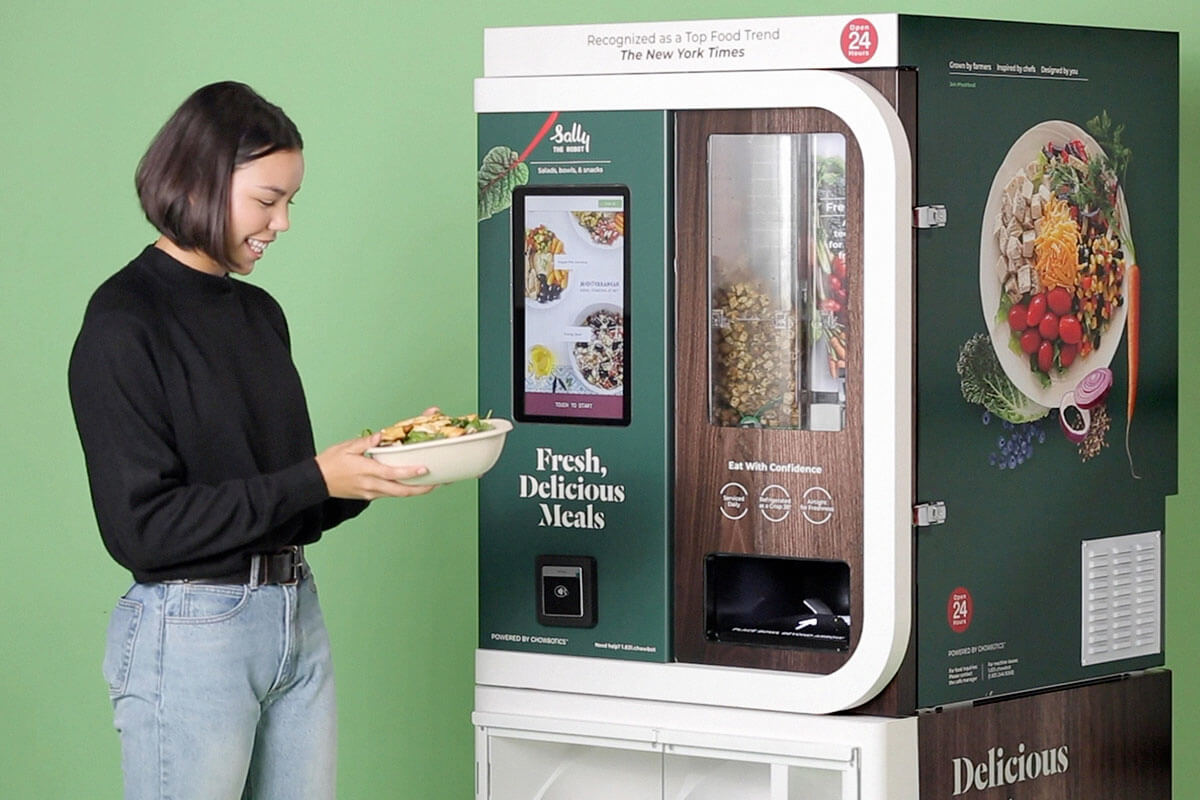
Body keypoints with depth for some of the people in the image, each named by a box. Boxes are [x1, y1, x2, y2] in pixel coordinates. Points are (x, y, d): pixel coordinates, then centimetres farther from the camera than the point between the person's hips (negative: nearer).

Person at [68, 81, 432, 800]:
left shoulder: (259, 312, 12)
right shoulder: (123, 325, -10)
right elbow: (141, 525, -16)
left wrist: (376, 466, -2)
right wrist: (314, 480, -17)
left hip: (297, 618, 7)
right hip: (191, 628, -7)